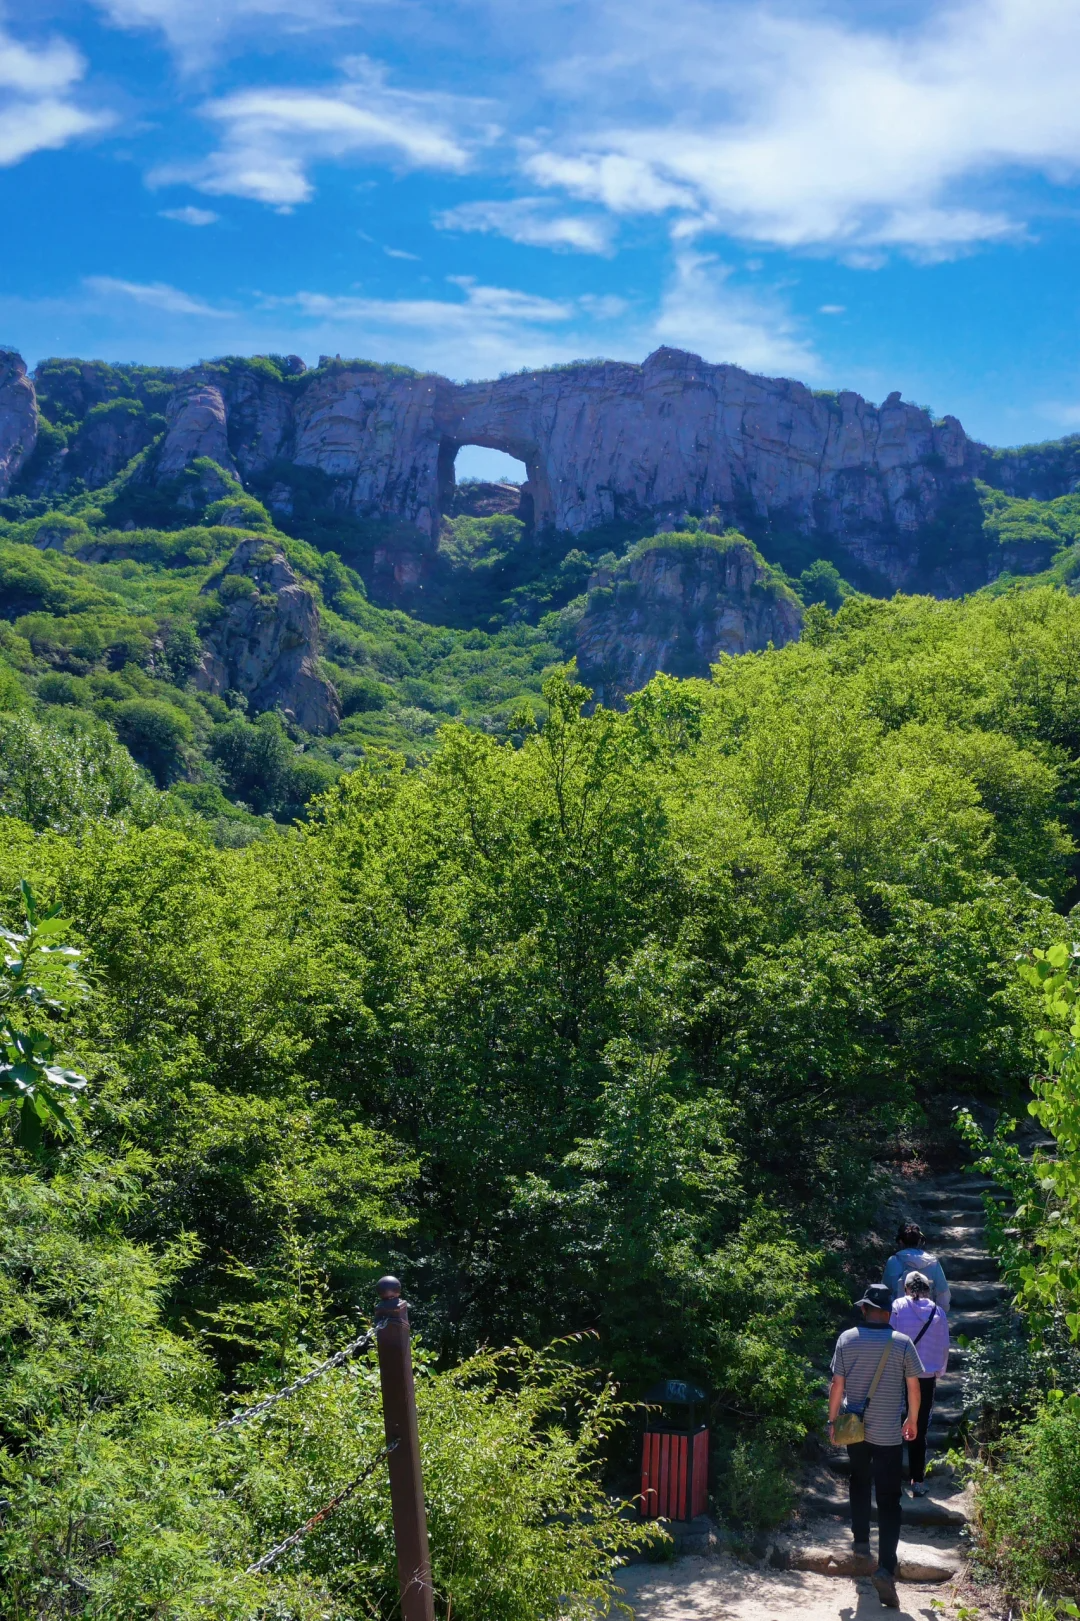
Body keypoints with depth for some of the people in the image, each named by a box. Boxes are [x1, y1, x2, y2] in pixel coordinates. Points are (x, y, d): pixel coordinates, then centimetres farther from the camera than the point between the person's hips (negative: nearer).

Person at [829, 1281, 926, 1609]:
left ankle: (861, 1539, 37)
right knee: (889, 1500, -2)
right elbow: (914, 1388, -2)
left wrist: (832, 1420, 9)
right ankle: (885, 1568, -14)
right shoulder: (902, 1343, -9)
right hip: (889, 1433, -2)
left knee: (859, 1481, 29)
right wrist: (912, 1420, 14)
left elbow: (837, 1384, -3)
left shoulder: (847, 1339, -6)